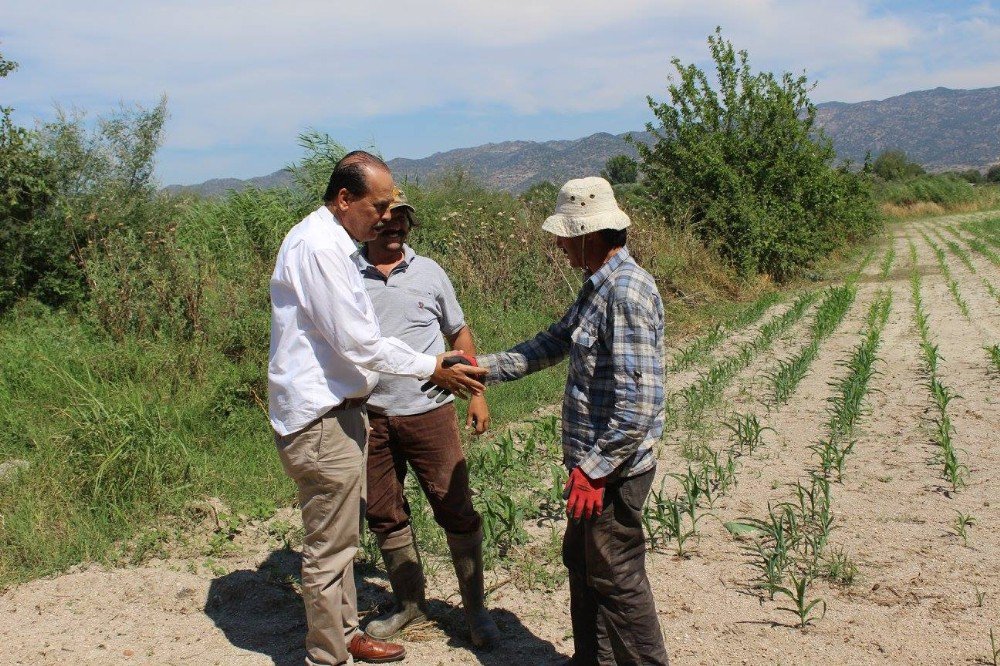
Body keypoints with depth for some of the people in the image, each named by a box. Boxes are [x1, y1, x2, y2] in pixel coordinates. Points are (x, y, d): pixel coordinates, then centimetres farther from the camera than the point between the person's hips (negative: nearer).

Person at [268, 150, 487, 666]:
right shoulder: (318, 247, -20)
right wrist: (432, 368, -13)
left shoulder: (335, 245, 13)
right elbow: (356, 341, -22)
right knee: (328, 547, 2)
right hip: (321, 418, -10)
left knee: (340, 536, 21)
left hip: (338, 410, 11)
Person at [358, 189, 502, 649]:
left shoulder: (429, 272, 3)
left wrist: (476, 394, 8)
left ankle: (475, 608, 18)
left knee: (456, 510, 2)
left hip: (428, 412, -1)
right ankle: (409, 603, 31)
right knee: (385, 516, 12)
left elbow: (459, 333, 12)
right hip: (370, 416, 1)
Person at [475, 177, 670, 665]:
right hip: (592, 460, 10)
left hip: (612, 470, -10)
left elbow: (638, 402, -27)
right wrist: (483, 367, 15)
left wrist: (594, 469, -23)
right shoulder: (599, 287, 9)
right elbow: (554, 343, 19)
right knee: (581, 561, 21)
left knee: (617, 579, 3)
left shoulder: (626, 293, -22)